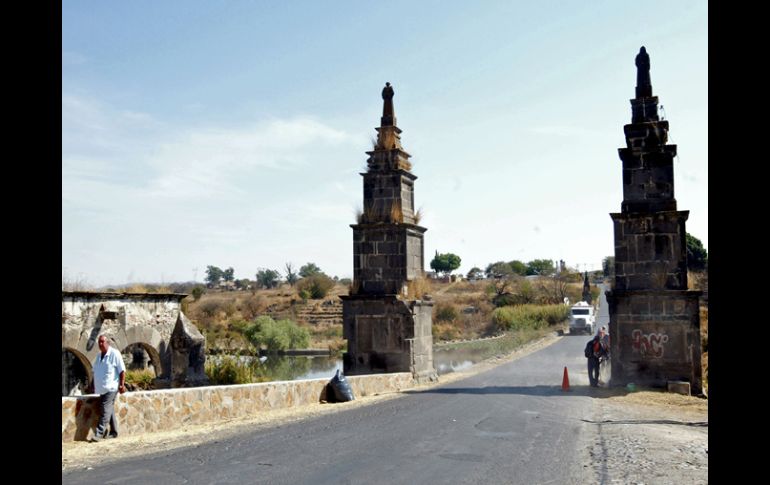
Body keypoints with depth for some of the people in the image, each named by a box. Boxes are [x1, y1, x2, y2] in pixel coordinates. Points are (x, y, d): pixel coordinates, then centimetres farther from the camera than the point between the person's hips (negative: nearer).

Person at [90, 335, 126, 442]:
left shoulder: (115, 354, -8)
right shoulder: (98, 356, 14)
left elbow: (122, 370, -10)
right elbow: (95, 372, 21)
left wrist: (122, 384, -14)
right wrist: (94, 385, 17)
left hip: (111, 388, -7)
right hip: (101, 389, 7)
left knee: (105, 410, -11)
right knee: (109, 410, 11)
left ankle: (99, 433, -13)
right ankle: (113, 432, 18)